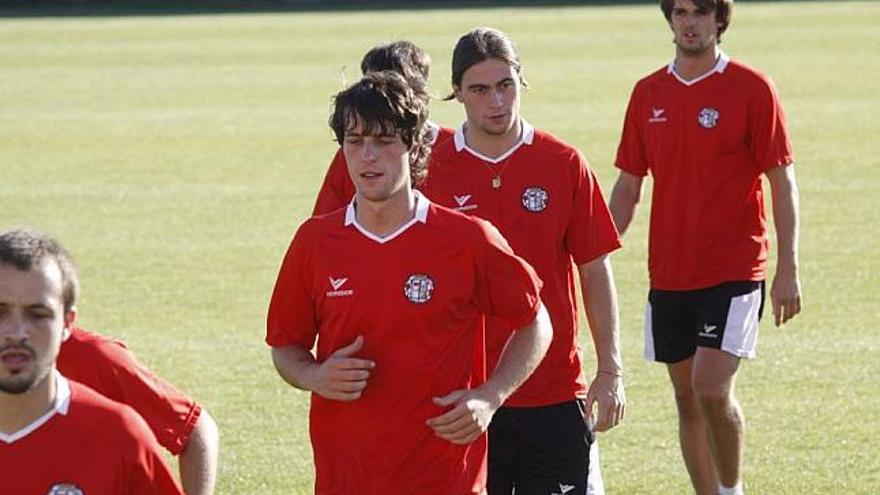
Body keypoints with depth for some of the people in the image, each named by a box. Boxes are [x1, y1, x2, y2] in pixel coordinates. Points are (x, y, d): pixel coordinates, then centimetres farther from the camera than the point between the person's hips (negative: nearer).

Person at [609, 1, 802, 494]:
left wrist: (788, 269, -10)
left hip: (734, 271, -5)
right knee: (687, 398, 8)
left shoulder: (751, 88, -6)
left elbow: (783, 181, -5)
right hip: (669, 273, 5)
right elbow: (628, 186, 13)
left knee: (711, 388, -15)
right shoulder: (648, 94, 7)